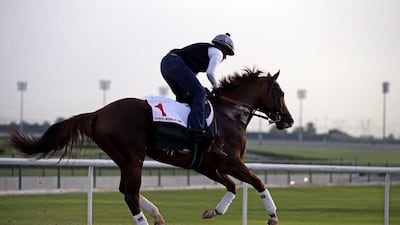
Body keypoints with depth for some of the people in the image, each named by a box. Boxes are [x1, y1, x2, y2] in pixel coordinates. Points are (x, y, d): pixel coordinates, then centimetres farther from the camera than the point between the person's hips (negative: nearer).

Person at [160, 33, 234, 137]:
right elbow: (210, 73, -7)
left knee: (183, 97, 19)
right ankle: (196, 127, -24)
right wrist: (215, 87, 8)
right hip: (176, 63, -10)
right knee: (200, 93, -10)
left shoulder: (204, 49, 34)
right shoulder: (218, 53, 7)